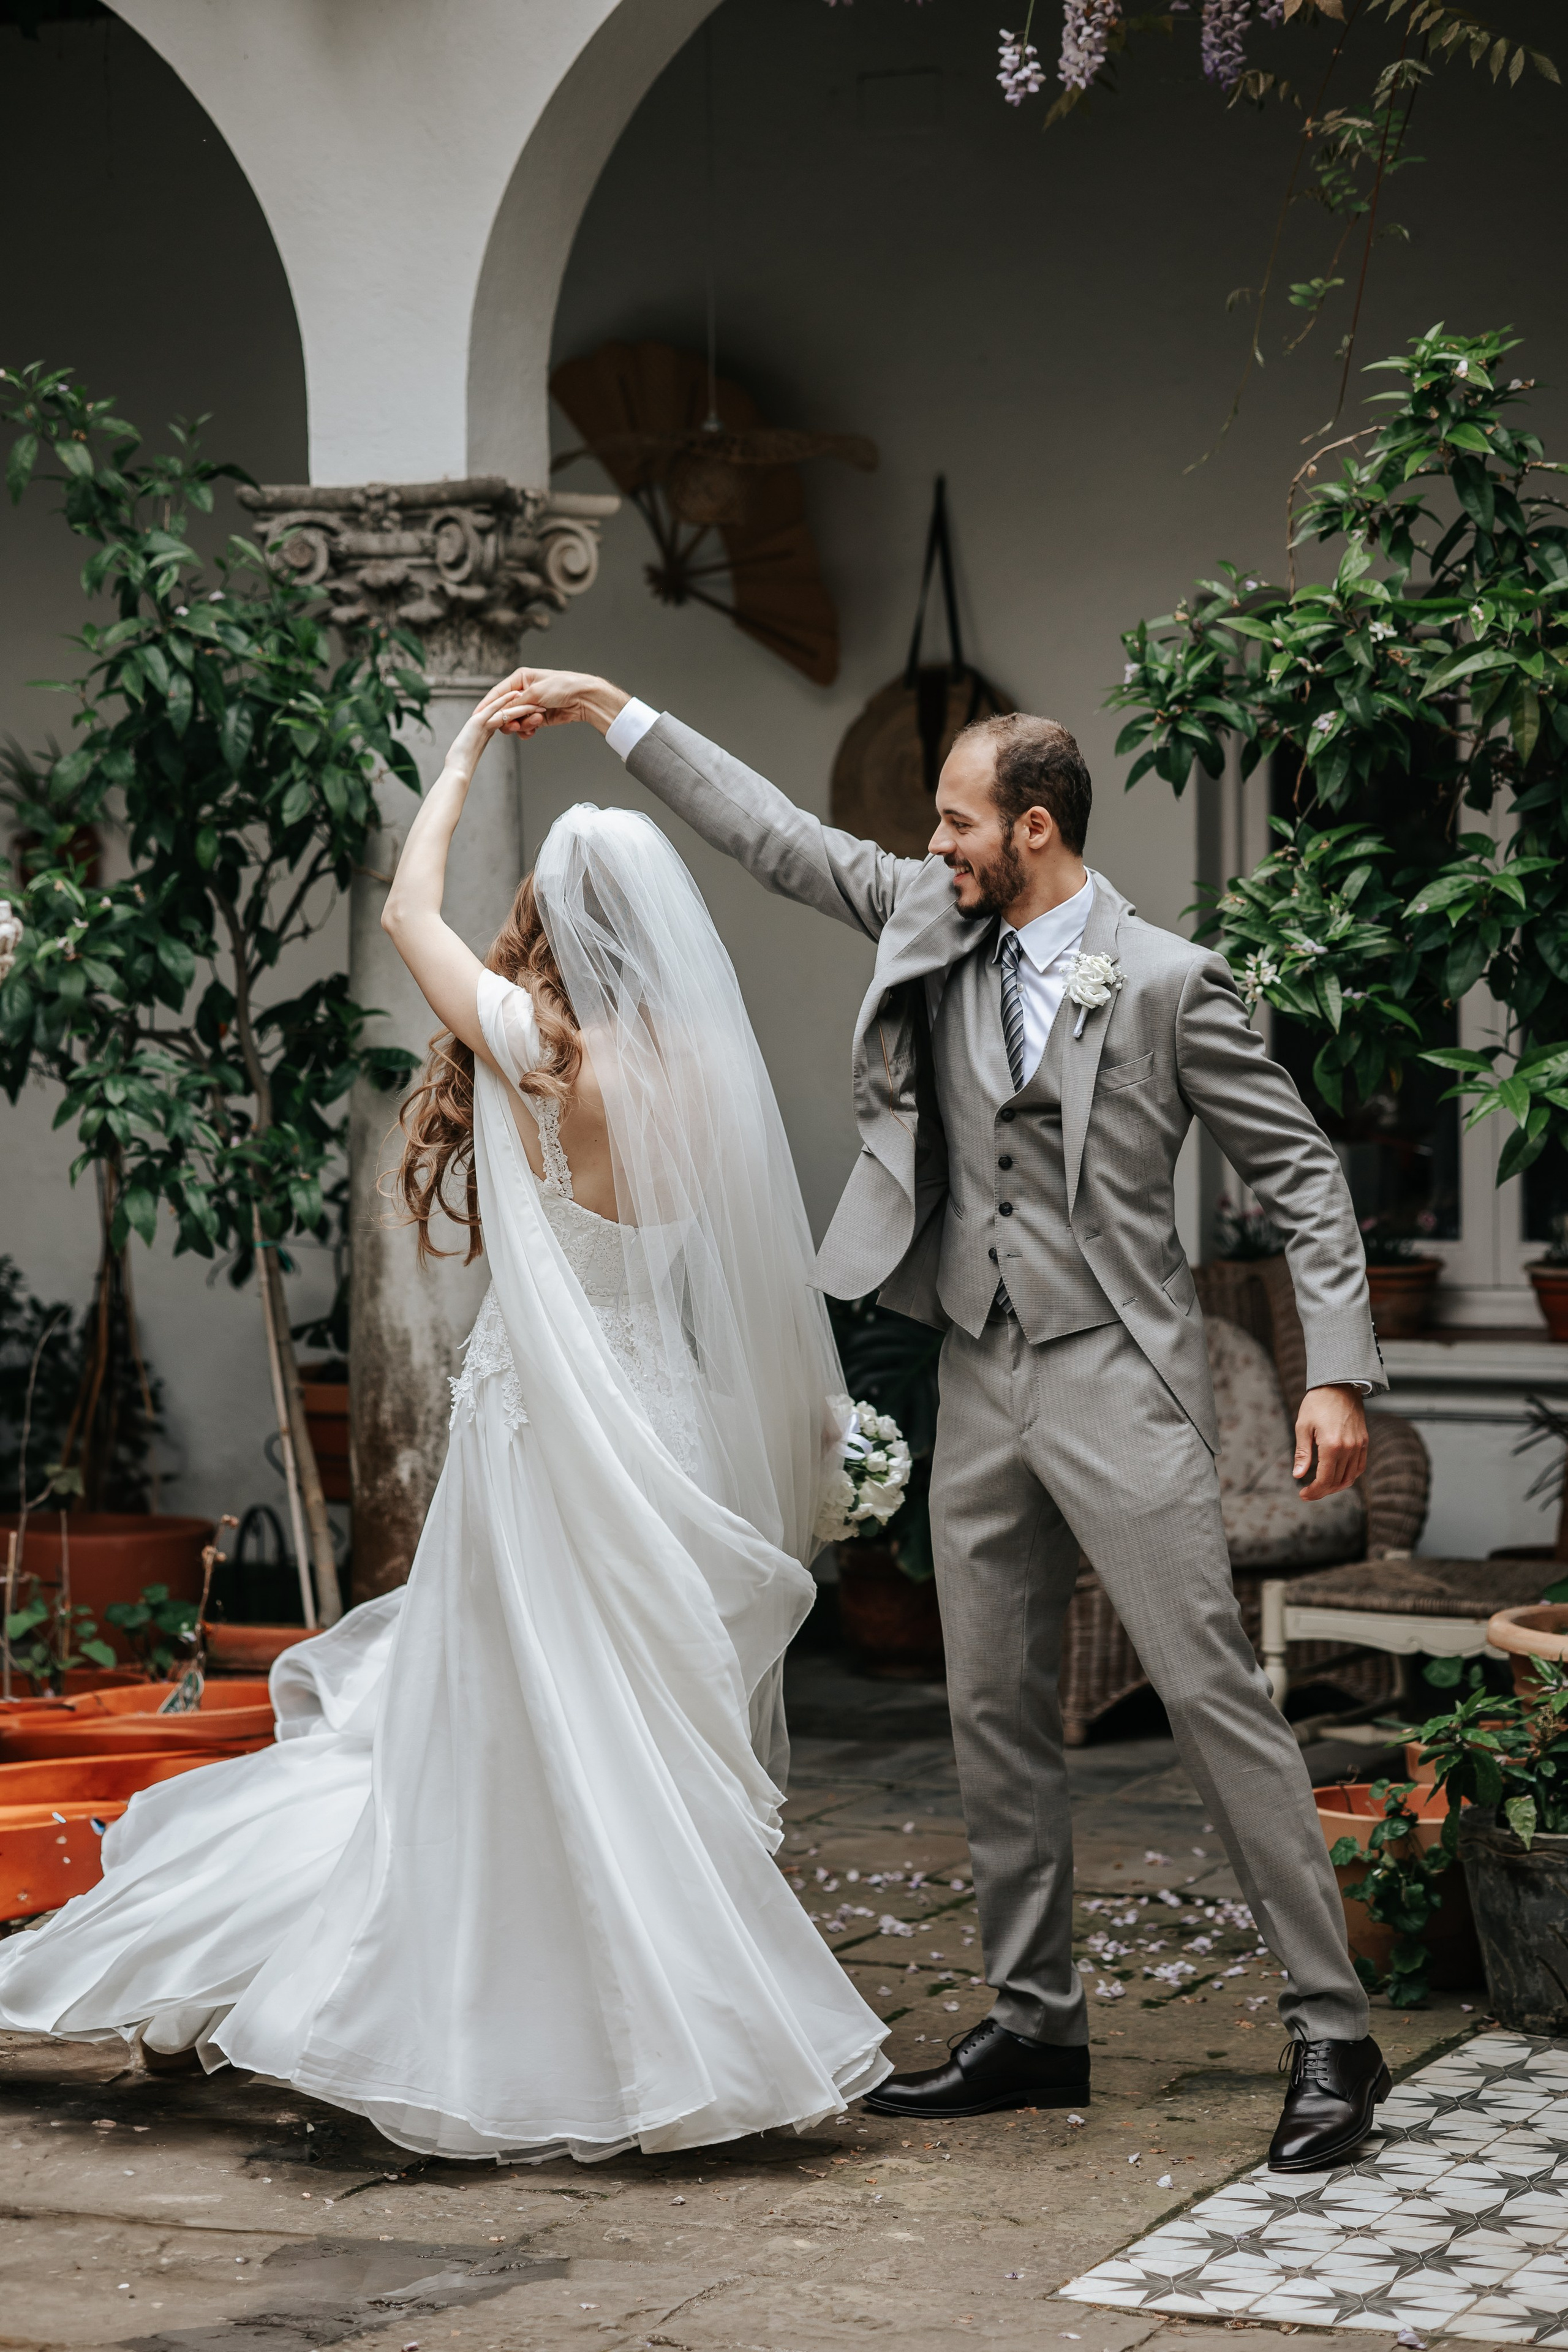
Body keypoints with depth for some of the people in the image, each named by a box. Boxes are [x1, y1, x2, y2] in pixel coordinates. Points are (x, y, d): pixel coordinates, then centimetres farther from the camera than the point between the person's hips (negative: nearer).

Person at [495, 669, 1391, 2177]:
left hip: (1116, 1383, -6)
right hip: (980, 1384, 6)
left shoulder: (1168, 983, -7)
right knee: (996, 1715, 9)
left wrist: (1337, 1372, -12)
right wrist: (614, 713, 17)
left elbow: (1299, 1171, -4)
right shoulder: (932, 923, 8)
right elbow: (772, 836, 17)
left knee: (1210, 1690, -9)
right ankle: (1033, 2023, 20)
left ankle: (1331, 2036, -5)